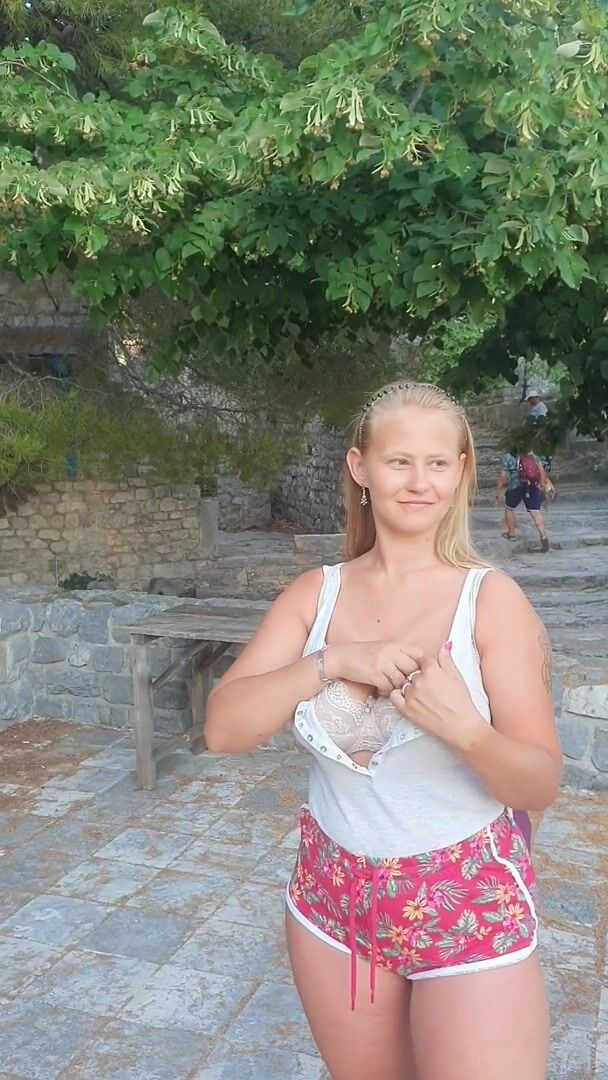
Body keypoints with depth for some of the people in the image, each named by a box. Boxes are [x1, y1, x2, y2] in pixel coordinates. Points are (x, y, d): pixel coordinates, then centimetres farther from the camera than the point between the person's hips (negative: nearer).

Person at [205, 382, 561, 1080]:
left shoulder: (491, 598, -13)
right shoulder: (315, 593, -3)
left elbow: (541, 786, -11)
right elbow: (222, 730, -11)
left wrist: (465, 730, -32)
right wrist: (333, 660, -24)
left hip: (469, 905, -3)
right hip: (334, 898, 4)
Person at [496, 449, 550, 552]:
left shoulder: (507, 458, 0)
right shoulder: (533, 455, 12)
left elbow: (502, 477, -5)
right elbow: (542, 472, 6)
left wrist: (498, 494, 0)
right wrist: (542, 487, 14)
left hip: (515, 487, -3)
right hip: (532, 487, 3)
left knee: (509, 508, 21)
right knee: (536, 512, -3)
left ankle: (512, 534, 31)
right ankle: (543, 536, -19)